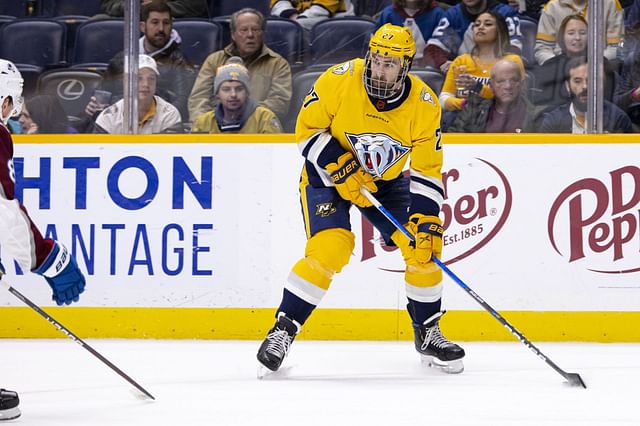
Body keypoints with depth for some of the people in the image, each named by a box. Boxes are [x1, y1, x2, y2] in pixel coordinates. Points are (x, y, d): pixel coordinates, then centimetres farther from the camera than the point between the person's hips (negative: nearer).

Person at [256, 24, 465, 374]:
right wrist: (341, 168, -23)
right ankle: (283, 329, -13)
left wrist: (426, 220, -21)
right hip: (327, 172, -3)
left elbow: (427, 169, -13)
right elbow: (307, 127, -15)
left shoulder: (424, 103, -17)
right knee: (330, 247, -24)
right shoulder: (340, 80, -24)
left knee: (424, 246, -8)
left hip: (386, 181, 3)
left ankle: (427, 332, 12)